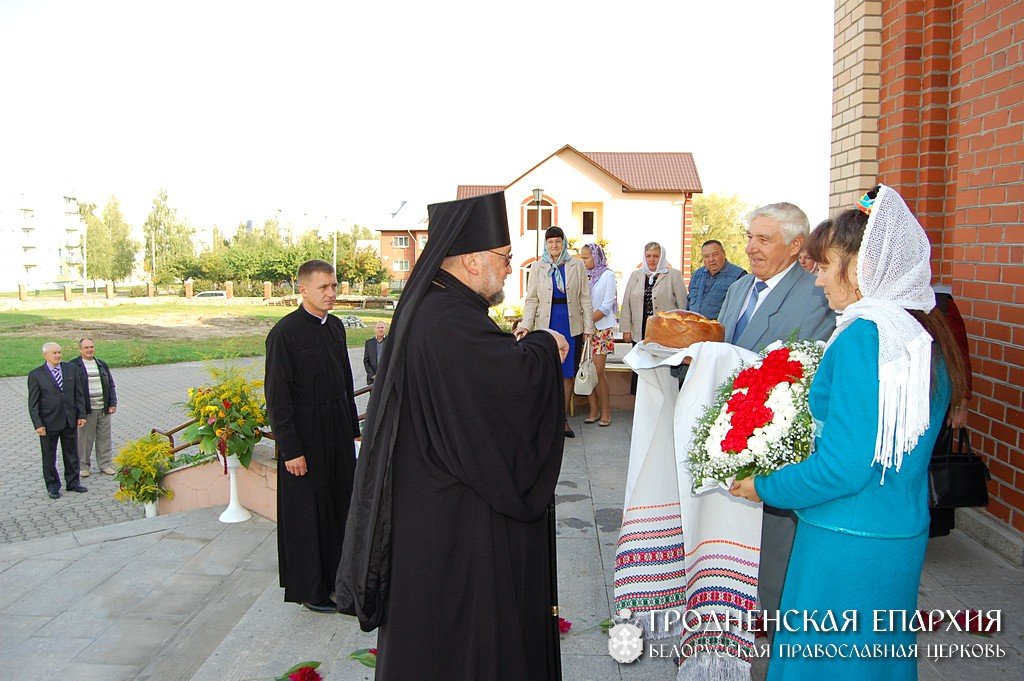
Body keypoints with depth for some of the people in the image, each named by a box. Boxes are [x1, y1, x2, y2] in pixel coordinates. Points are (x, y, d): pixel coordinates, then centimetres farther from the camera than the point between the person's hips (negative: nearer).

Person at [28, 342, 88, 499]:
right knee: (49, 456, 9)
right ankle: (52, 486, 22)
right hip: (49, 423, -3)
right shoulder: (35, 375, -6)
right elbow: (33, 403, -6)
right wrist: (38, 424, -12)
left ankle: (73, 482, 27)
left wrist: (81, 415, 2)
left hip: (70, 421, 3)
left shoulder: (71, 369, 3)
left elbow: (79, 394, 7)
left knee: (72, 453, 13)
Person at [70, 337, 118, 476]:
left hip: (104, 409, 4)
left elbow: (111, 385, 16)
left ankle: (105, 464, 17)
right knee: (84, 439, 3)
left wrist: (113, 403, 7)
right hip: (85, 410, -4)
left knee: (105, 438, 8)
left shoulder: (102, 364, 14)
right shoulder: (74, 365, -1)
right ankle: (83, 466, 16)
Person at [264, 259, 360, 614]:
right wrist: (290, 449, -16)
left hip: (338, 429, 7)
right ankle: (308, 587, 22)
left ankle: (335, 573, 34)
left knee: (339, 502, 16)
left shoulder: (335, 326, 6)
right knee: (305, 511, 6)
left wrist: (352, 426, 14)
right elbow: (277, 396, -15)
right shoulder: (285, 332, -15)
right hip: (305, 433, -7)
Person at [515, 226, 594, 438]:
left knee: (569, 373, 6)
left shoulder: (577, 266, 5)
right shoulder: (537, 267, 6)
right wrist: (526, 325, -7)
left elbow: (585, 298, 6)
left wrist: (589, 326, 1)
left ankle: (563, 418, 18)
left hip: (572, 326, 1)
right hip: (547, 325, -1)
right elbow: (531, 300, 5)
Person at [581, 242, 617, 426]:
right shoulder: (583, 275, 9)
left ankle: (606, 411, 5)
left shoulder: (607, 275, -3)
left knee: (597, 371, -8)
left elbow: (606, 306, -8)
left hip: (601, 328, -4)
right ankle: (594, 411, 12)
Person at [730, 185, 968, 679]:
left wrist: (763, 487, -9)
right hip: (904, 539, 9)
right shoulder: (925, 332, 6)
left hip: (847, 546, -9)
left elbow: (844, 466, -23)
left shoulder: (864, 337, -21)